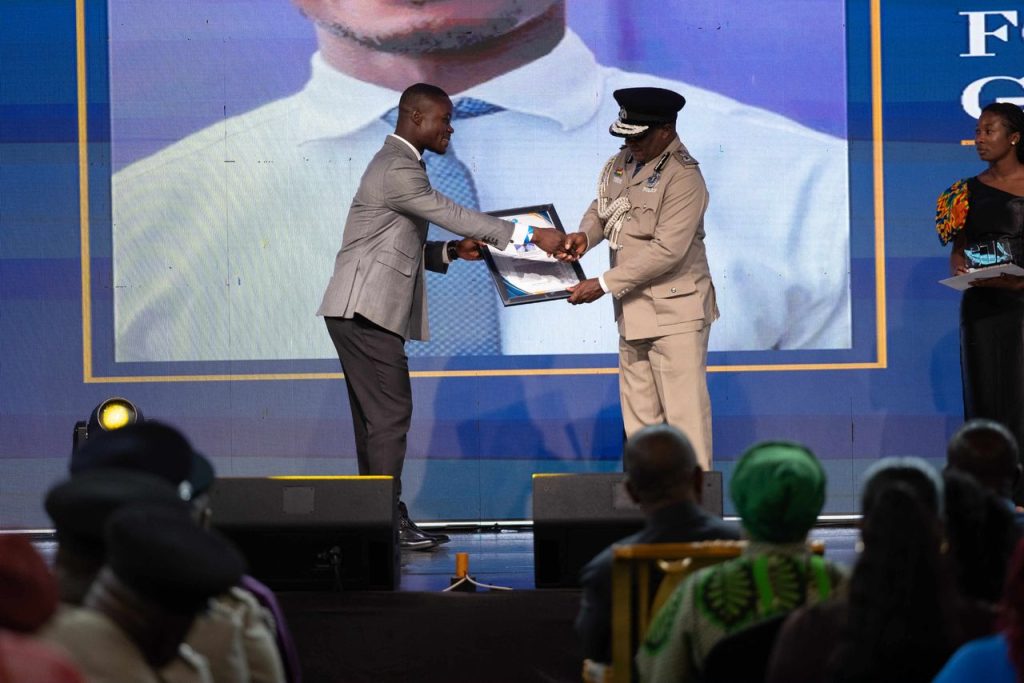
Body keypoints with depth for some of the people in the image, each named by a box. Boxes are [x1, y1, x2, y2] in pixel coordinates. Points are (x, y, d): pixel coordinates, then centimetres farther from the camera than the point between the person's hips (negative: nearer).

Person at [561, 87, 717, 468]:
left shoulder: (682, 177, -18)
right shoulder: (624, 161, 8)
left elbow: (666, 250, -23)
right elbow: (602, 207, 21)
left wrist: (604, 285, -22)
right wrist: (585, 235, -5)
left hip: (674, 310, -9)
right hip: (633, 309, 9)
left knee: (684, 413, -8)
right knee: (638, 415, 15)